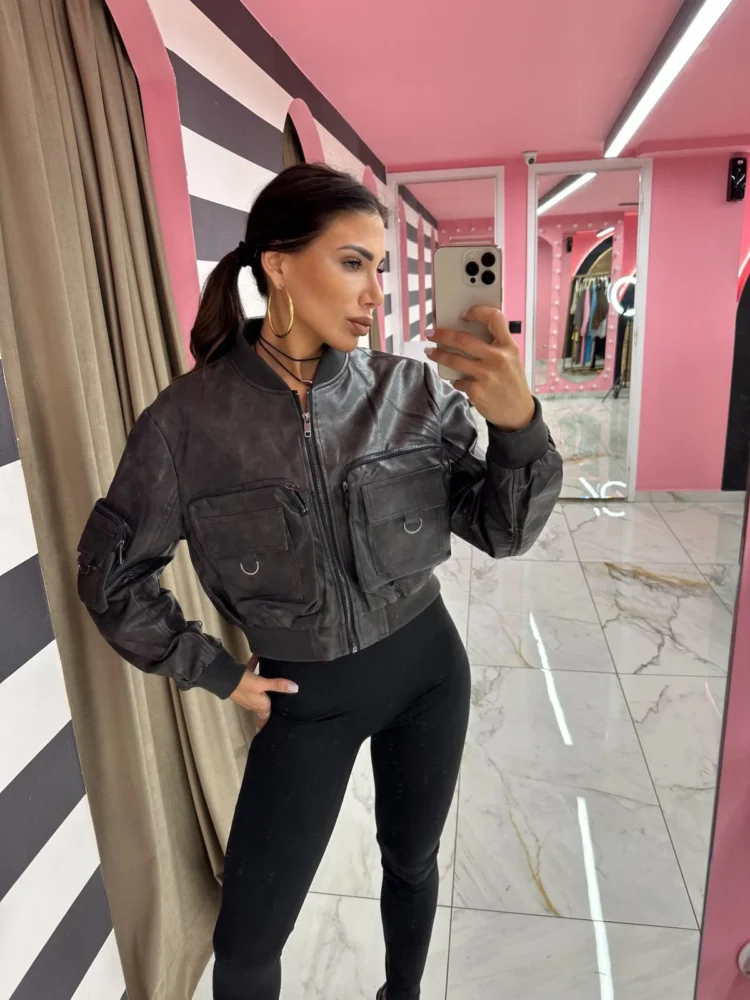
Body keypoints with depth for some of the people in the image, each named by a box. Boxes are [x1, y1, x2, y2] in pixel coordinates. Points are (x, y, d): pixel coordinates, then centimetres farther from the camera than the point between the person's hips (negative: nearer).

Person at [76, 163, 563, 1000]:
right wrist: (215, 674, -4)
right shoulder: (188, 419, -17)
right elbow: (111, 573, -5)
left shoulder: (413, 391, -12)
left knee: (412, 861, 25)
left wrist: (518, 423, -29)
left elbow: (502, 532, -11)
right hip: (303, 697, -1)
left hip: (426, 669, 2)